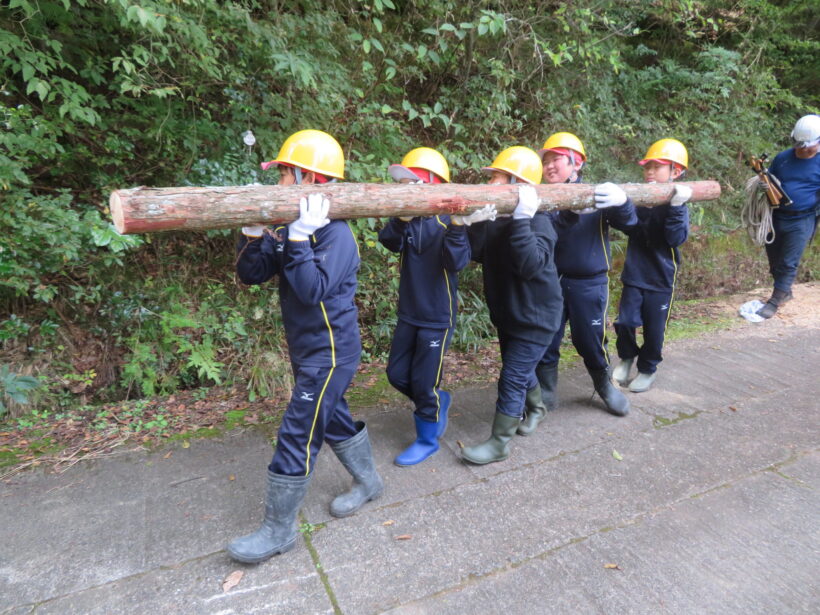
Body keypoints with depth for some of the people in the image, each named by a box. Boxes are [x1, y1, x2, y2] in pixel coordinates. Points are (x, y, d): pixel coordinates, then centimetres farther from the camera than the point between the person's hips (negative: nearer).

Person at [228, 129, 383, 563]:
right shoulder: (290, 229, 4)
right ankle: (368, 482, 44)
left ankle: (279, 531, 16)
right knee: (332, 418, 21)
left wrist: (300, 239, -34)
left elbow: (312, 291, -31)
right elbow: (251, 274, 1)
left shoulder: (335, 235, -20)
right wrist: (254, 233, -13)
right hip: (306, 349, 9)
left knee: (297, 436, -2)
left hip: (330, 352, -9)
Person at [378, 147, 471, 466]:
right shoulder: (408, 218, 0)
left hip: (438, 317, -6)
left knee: (424, 382, 4)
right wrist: (402, 217, -37)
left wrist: (456, 227, -39)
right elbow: (390, 242, -19)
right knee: (397, 374, 14)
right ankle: (438, 402, 41)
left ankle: (427, 438, 28)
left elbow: (457, 263, -24)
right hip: (409, 313, 6)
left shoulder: (448, 219, -12)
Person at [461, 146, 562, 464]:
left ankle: (499, 443, 13)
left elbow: (531, 265, -36)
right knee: (521, 369, 23)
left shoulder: (538, 222, -20)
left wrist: (521, 220, -40)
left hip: (535, 317, -7)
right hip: (507, 314, 7)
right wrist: (482, 219, -27)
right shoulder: (496, 221, 0)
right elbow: (474, 252, -14)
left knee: (512, 379, -2)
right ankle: (536, 408, 50)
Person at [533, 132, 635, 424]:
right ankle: (544, 398, 23)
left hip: (589, 283, -1)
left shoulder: (599, 194, -4)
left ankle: (605, 386, 39)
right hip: (551, 281, 2)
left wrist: (621, 202, -33)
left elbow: (629, 224, -10)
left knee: (590, 341, 10)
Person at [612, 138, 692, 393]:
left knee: (654, 329, 8)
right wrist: (620, 202, -30)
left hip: (661, 279, -1)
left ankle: (648, 368, 31)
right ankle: (627, 356, 25)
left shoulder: (678, 205, -6)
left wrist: (676, 207, -29)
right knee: (625, 321, -5)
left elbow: (677, 238, -17)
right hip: (634, 274, 1)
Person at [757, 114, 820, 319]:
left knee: (789, 263, -3)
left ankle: (775, 302, 5)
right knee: (774, 258, 14)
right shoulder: (782, 158, 4)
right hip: (776, 216, 5)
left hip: (802, 221, -4)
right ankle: (785, 292, 35)